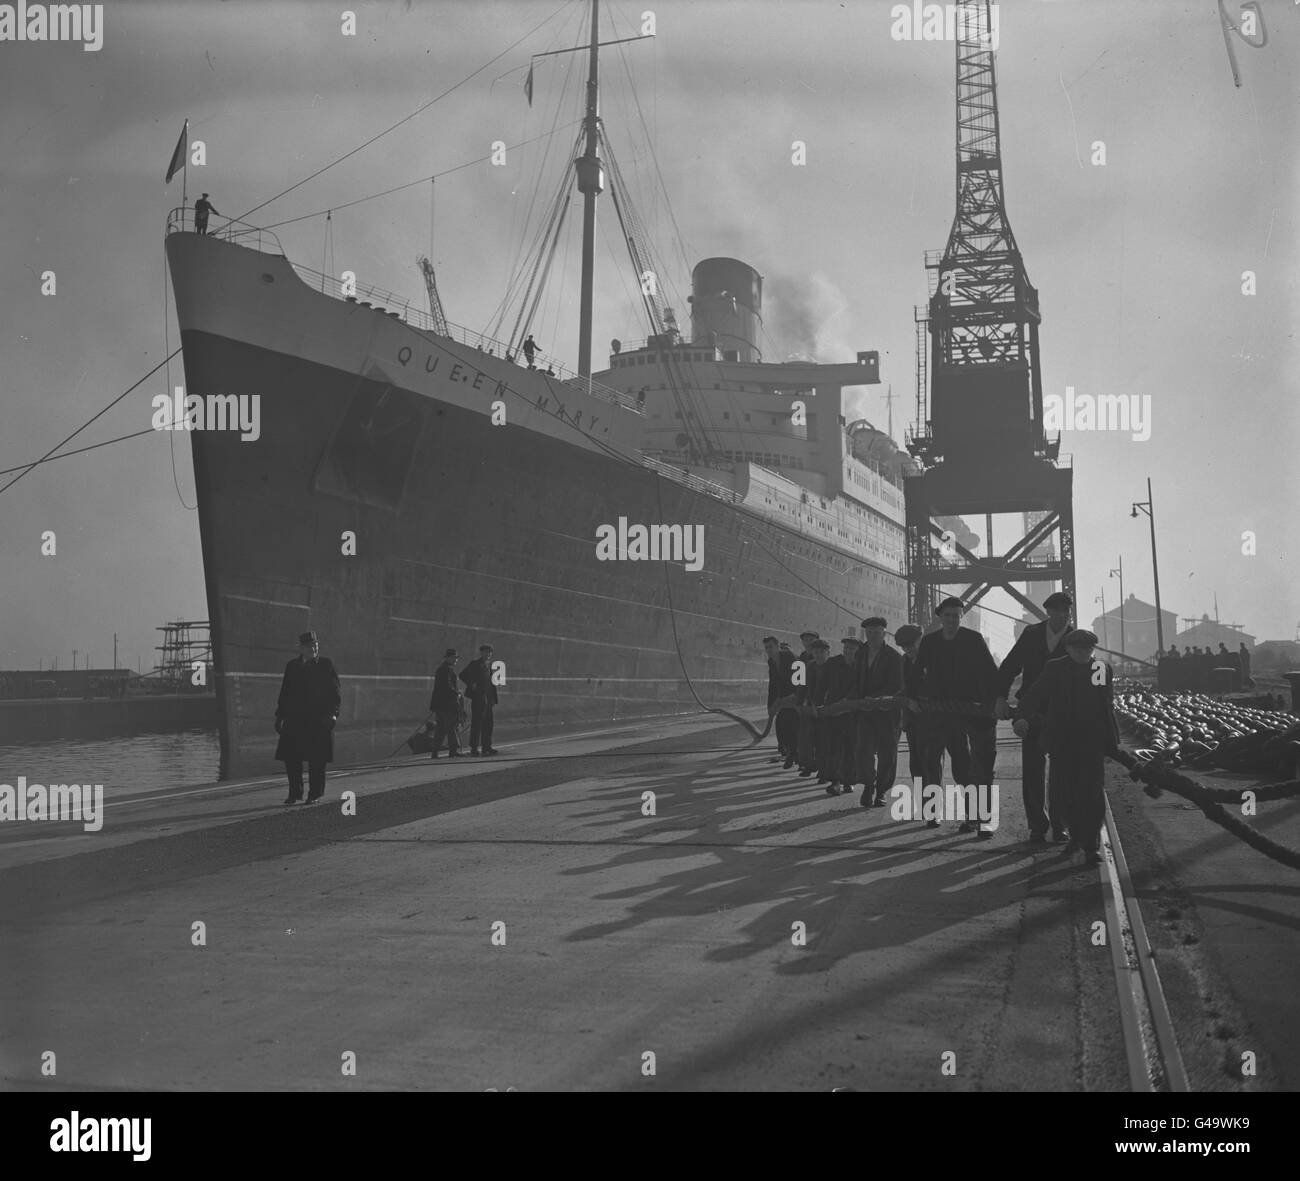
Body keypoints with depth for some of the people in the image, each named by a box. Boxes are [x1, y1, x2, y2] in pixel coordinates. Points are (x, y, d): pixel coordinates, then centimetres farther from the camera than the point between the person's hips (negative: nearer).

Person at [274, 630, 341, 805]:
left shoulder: (326, 664, 4)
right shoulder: (292, 666, 12)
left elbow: (334, 692, 2)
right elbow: (285, 692, 15)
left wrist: (332, 712, -9)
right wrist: (280, 716, 11)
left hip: (319, 720, -3)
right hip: (295, 719, 3)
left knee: (316, 759, -1)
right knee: (290, 756, -1)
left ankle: (315, 794, 9)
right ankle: (295, 793, 10)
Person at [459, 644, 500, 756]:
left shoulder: (490, 666, 17)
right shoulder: (474, 664, -1)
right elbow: (462, 675, -6)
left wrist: (494, 700, 15)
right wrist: (471, 684, -14)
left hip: (488, 699, 6)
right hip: (477, 697, -6)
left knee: (488, 724, 7)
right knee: (476, 723, -6)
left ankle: (487, 747, 14)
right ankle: (474, 748, -4)